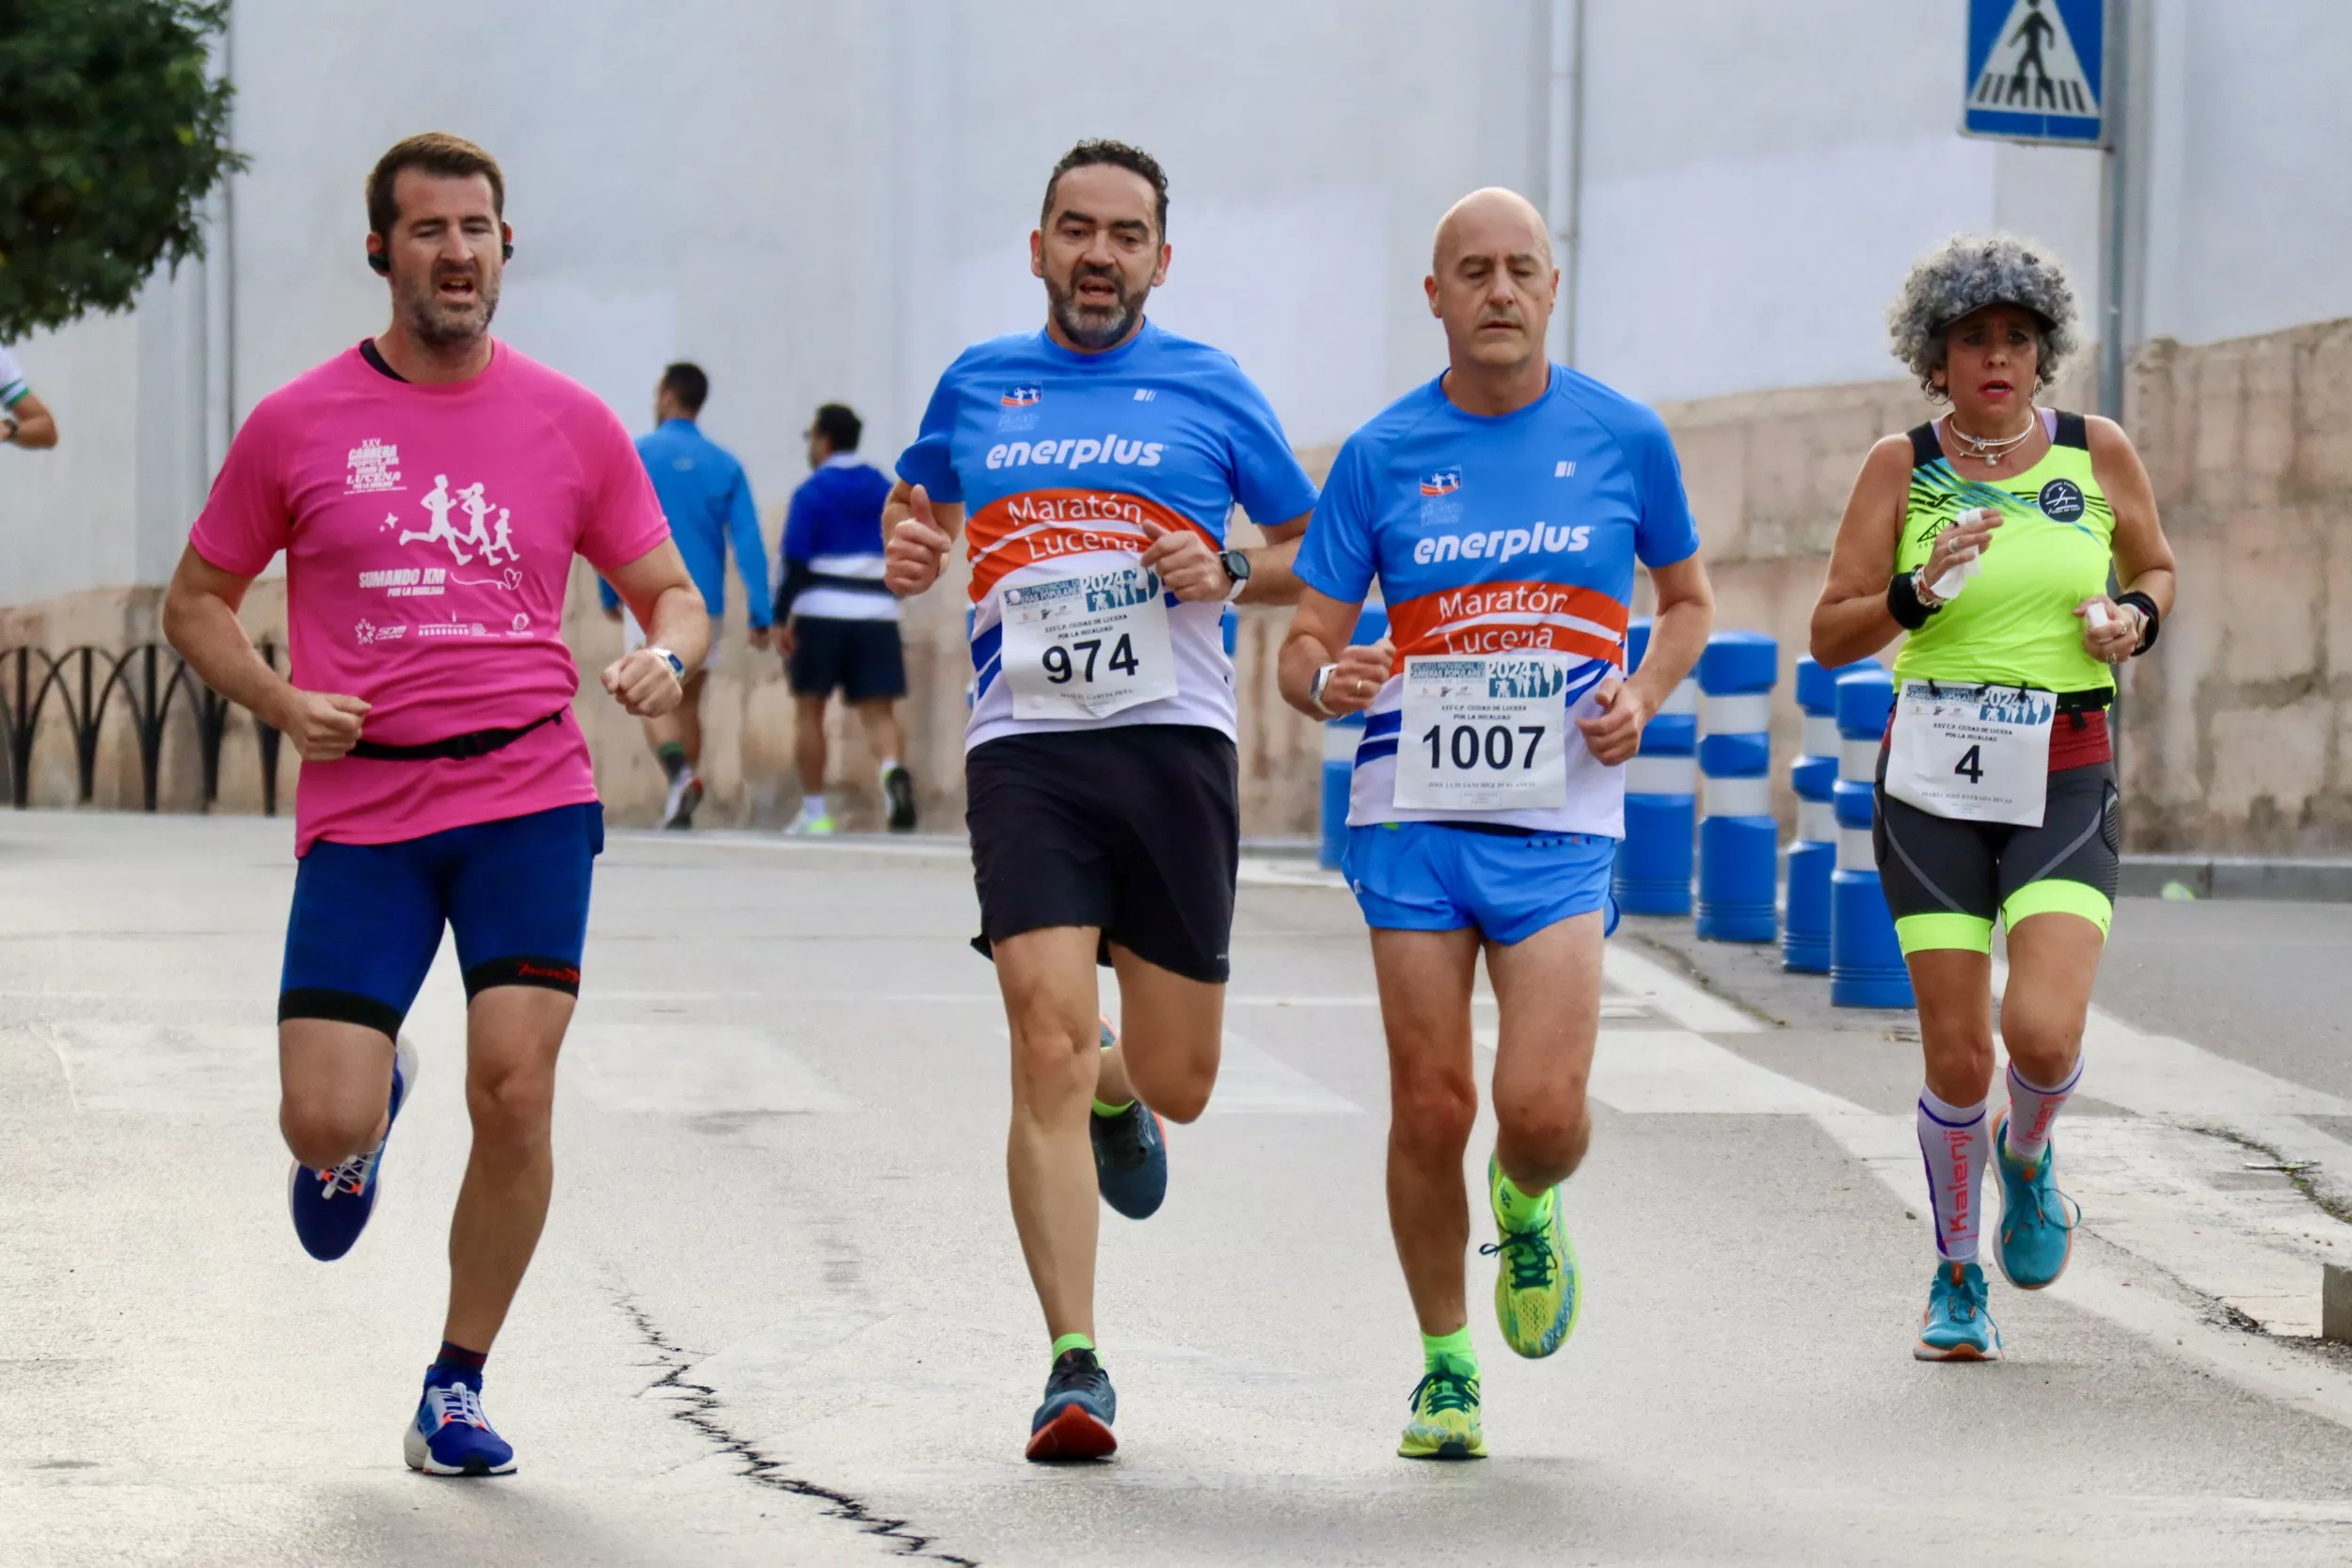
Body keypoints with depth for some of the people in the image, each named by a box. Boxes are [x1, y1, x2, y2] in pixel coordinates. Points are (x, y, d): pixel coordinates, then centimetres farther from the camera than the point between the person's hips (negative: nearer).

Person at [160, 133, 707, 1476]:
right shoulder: (299, 424, 4)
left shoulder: (570, 423, 7)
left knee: (514, 1091, -13)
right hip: (361, 807, 0)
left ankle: (458, 1388, 6)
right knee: (323, 1124, -10)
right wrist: (279, 702, -5)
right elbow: (198, 599, 13)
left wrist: (664, 660, -9)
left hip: (530, 796, 0)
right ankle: (378, 1097, 31)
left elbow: (671, 592, 15)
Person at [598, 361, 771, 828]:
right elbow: (749, 543, -2)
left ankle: (679, 771, -33)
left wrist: (609, 595, 10)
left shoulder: (634, 455, -3)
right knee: (688, 701, 17)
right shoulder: (725, 465, 5)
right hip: (705, 604, 4)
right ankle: (681, 807, 15)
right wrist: (760, 615, -3)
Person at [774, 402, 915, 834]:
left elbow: (794, 561, -10)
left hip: (821, 611, -3)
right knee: (878, 711, 0)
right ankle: (893, 769, -32)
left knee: (809, 710, 9)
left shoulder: (812, 492, -4)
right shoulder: (886, 490, 11)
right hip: (877, 614, 3)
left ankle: (814, 813, 8)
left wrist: (780, 617, -9)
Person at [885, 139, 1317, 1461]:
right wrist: (908, 548, 5)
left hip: (1175, 744, 0)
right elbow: (918, 514, 29)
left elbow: (1319, 554, 15)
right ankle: (1076, 1367, -13)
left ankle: (1113, 1095, 43)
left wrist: (1231, 574, -5)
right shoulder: (976, 386, 13)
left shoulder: (1209, 389, 9)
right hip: (1025, 748, 0)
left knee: (1177, 1082, 3)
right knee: (1048, 1044, -16)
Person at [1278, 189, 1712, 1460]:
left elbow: (1687, 598, 18)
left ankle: (1528, 1208, 23)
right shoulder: (1381, 455, 2)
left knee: (1541, 1108, -14)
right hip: (1414, 815, 1)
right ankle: (1444, 1364, 17)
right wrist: (1331, 682, -18)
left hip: (1561, 820, -1)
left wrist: (1642, 697, -1)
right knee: (1430, 1110, -1)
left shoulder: (1624, 438, 3)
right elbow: (1303, 650, 5)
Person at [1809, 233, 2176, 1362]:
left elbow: (2156, 569, 20)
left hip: (2064, 781, 0)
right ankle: (1956, 1277, 23)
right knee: (1956, 1058, -1)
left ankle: (2027, 1155, 20)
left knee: (2043, 1034, -17)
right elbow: (1830, 636, 1)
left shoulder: (2098, 454, 3)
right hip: (1934, 780, 0)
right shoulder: (1901, 467, 0)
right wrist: (1921, 591, -17)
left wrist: (2135, 618, -2)